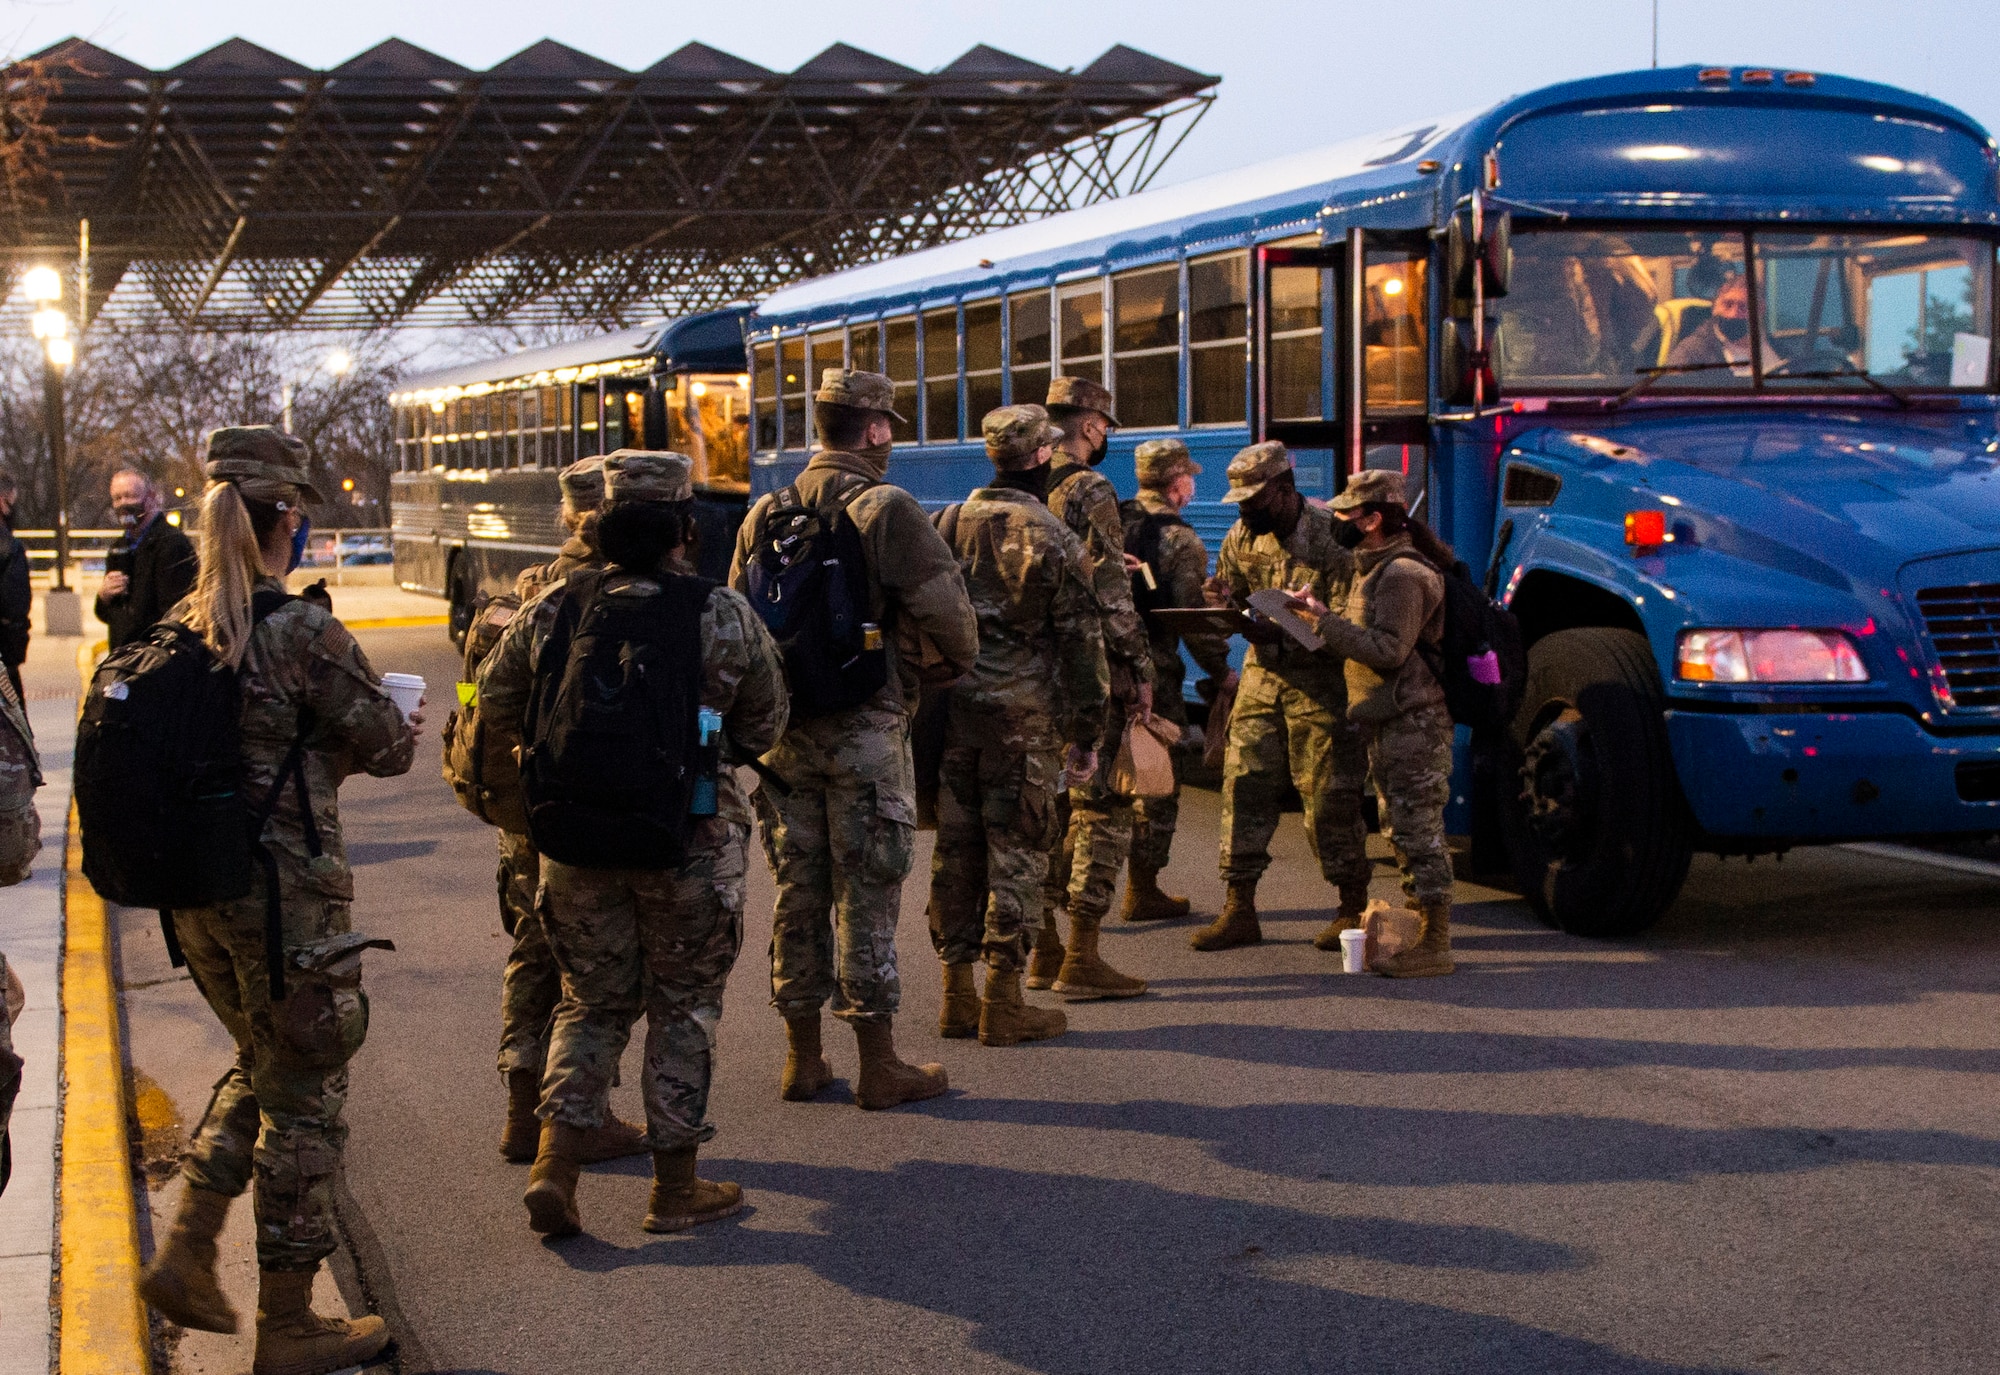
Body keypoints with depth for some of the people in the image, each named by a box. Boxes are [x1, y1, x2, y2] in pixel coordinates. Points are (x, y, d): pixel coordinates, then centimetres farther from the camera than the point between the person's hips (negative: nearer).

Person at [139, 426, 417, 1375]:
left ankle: (186, 1252, 20)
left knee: (259, 1066, 27)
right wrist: (405, 726, 12)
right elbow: (386, 746, -9)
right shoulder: (302, 632, -18)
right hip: (288, 893, -7)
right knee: (303, 1099, 7)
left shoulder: (182, 627, 2)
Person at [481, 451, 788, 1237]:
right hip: (690, 841, -3)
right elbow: (764, 730, 1)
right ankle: (675, 1187, 17)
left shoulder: (553, 610, -1)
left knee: (593, 1002, 17)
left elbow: (497, 706, 8)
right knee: (684, 1008, 11)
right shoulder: (725, 616, -8)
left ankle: (554, 1167, 5)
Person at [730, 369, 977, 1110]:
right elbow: (947, 615, -15)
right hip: (865, 731, -5)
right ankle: (878, 1064, 7)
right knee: (866, 895, 1)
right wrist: (953, 661, 5)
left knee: (797, 890, 12)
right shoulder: (887, 510, -11)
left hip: (783, 731, 6)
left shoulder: (764, 514, 8)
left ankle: (802, 1059, 20)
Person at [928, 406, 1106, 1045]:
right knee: (1016, 855, 2)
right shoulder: (1053, 540, -7)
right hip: (1021, 718, -5)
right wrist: (1086, 734, 3)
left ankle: (958, 996, 17)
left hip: (950, 712, 5)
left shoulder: (944, 527, 6)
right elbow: (1082, 642, -4)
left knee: (956, 850, 11)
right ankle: (1003, 1003, 4)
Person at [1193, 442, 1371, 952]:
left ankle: (1353, 909, 12)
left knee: (1328, 797, -2)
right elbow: (1229, 597, 16)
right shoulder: (1242, 537, 6)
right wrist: (1224, 604, -9)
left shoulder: (1331, 535, -13)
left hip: (1321, 683, -6)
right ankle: (1239, 910, 6)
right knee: (1243, 785, 0)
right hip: (1262, 675, 6)